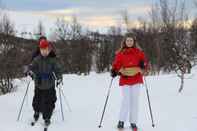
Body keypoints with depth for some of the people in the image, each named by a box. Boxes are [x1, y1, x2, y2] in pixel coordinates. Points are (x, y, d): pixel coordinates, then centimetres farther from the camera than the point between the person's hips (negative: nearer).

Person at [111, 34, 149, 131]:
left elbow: (144, 63, 7)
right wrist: (114, 71, -15)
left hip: (136, 79, 1)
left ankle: (133, 122, 12)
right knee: (126, 100, -9)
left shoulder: (139, 52, 6)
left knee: (134, 101, 3)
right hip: (125, 79, -1)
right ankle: (121, 121, 7)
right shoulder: (120, 53, 5)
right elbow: (116, 64, 3)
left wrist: (143, 65, -15)